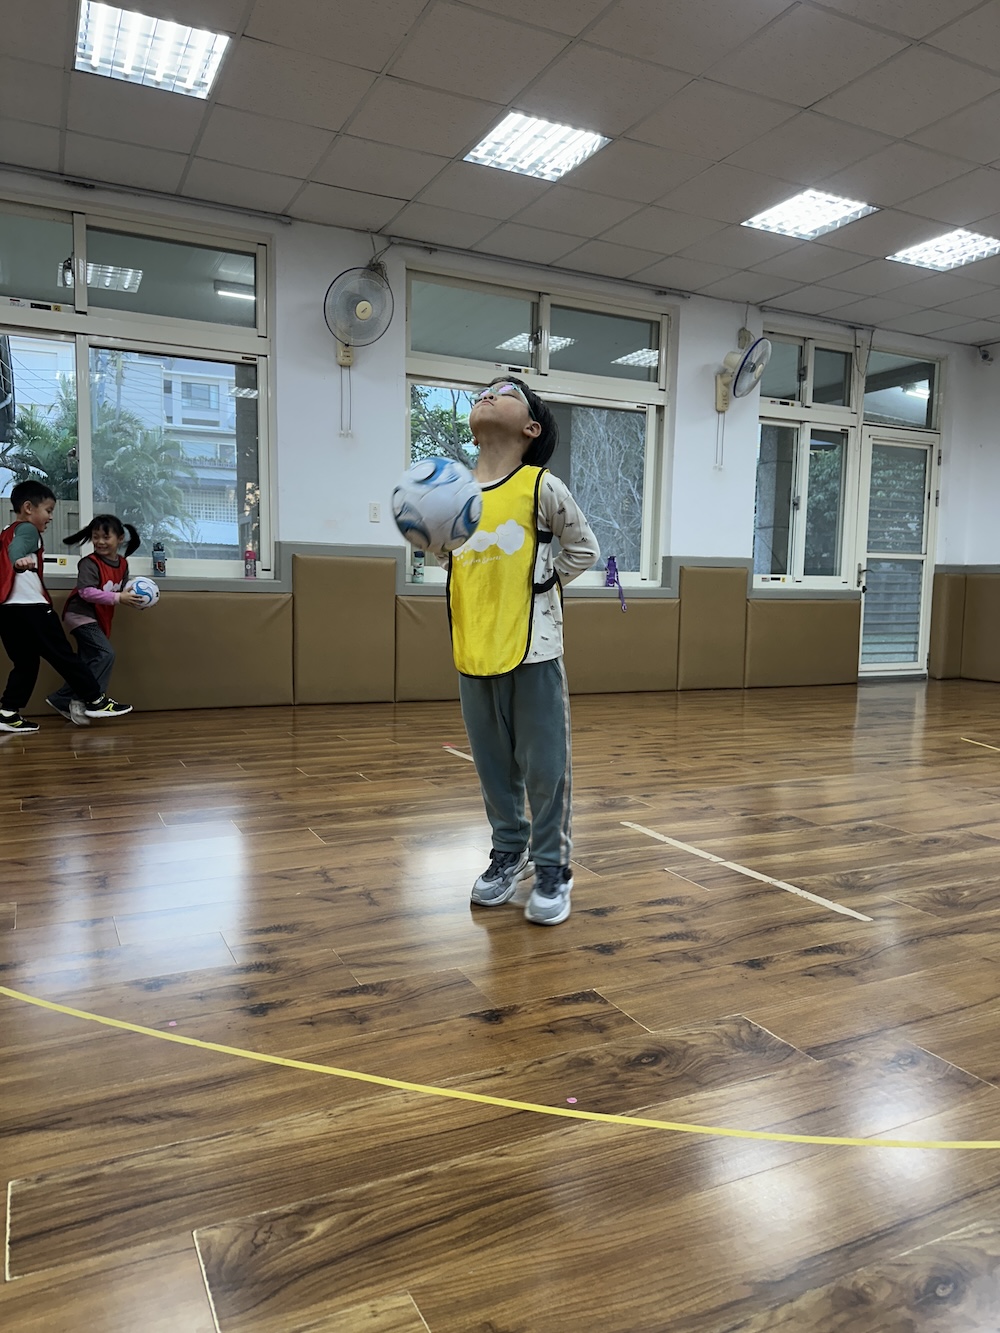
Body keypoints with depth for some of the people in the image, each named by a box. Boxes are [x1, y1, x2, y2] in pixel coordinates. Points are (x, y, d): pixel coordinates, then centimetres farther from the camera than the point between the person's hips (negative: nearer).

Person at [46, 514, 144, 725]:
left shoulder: (122, 563, 5)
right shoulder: (90, 563, -17)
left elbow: (121, 589, 14)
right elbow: (87, 592, -28)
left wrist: (132, 596, -8)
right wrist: (118, 598, -30)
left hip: (98, 619, 8)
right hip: (81, 615, -8)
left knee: (88, 663, 11)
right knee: (105, 654, -21)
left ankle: (61, 700, 22)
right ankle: (81, 700, -16)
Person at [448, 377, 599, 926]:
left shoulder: (542, 487, -6)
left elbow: (583, 548, 5)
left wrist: (543, 584, -2)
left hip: (533, 651, -4)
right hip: (473, 652, 4)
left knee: (544, 767, 3)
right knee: (494, 766, 15)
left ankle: (552, 868, 17)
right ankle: (508, 853, 32)